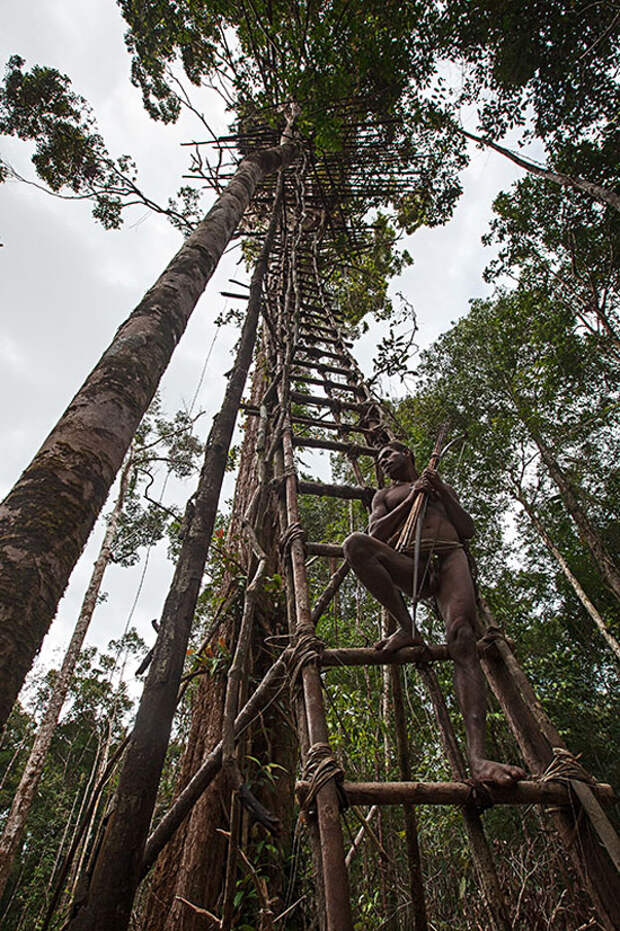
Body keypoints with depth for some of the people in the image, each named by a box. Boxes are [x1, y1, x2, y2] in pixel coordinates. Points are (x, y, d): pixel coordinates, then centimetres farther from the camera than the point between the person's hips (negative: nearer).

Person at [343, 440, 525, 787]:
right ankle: (408, 629, -22)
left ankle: (478, 756, -35)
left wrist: (441, 491, 9)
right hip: (409, 564, 0)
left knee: (462, 636, -27)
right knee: (355, 543, -31)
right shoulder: (385, 495, 31)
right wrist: (411, 498, 6)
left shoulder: (443, 487, 33)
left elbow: (468, 530, 19)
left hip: (450, 557, 0)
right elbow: (376, 533, 11)